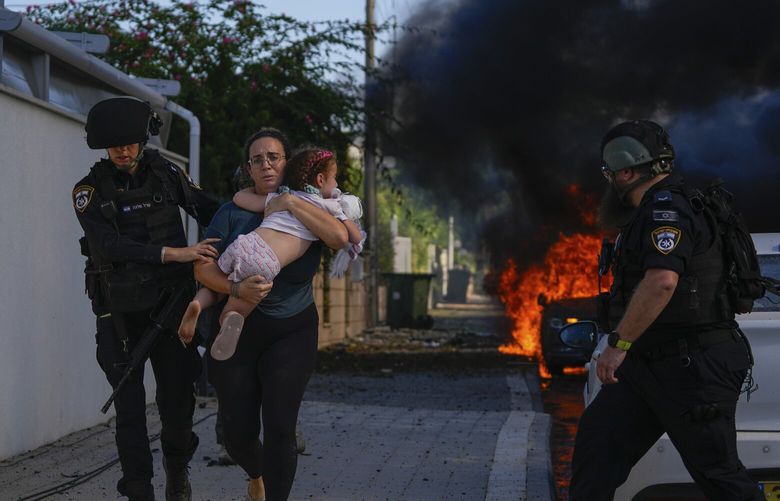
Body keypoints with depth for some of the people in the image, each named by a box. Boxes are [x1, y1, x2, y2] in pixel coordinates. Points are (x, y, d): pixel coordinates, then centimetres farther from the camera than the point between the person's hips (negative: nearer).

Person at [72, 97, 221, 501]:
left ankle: (176, 465, 29)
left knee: (178, 395, 3)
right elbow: (110, 246, -21)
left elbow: (208, 210, 10)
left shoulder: (165, 174, 1)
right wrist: (176, 253, -29)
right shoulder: (90, 191, -7)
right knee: (130, 406, -1)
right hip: (121, 314, -2)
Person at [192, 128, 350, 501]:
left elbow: (339, 237, -21)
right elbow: (203, 268, -7)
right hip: (235, 331, 1)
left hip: (291, 333, -1)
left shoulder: (308, 211, 1)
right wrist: (237, 289, -26)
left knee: (279, 429, -12)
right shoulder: (233, 213, 0)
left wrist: (290, 203, -19)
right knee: (238, 432, 4)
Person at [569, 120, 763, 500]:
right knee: (597, 439, 4)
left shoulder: (667, 209, -15)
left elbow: (662, 280, -30)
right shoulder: (652, 211, 18)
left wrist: (618, 344, -27)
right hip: (649, 365, 10)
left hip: (693, 366, -10)